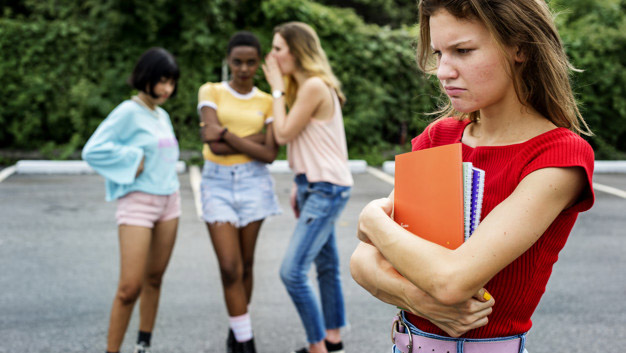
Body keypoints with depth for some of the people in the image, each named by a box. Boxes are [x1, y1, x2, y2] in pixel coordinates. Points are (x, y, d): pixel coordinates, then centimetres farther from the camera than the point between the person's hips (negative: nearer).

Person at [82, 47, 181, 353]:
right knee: (130, 287, -10)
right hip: (137, 203, -7)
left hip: (168, 201, 7)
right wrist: (132, 163, -16)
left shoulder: (162, 116, 12)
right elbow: (93, 150, -18)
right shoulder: (128, 112, -11)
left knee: (154, 279, 12)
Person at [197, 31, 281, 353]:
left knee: (245, 265, 7)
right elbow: (215, 145, -11)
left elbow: (269, 155, -6)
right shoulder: (210, 92, 2)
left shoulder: (267, 103, 7)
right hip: (217, 184, -1)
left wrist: (226, 134, -12)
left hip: (253, 183, 1)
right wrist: (256, 137, -11)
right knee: (230, 267, -9)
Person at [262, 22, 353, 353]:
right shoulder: (305, 86, 13)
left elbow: (284, 134, -15)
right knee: (326, 265, 18)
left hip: (326, 189, -10)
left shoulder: (315, 86, -18)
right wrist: (299, 185, 12)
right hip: (314, 186, 10)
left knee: (292, 271, -13)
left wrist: (277, 88, -7)